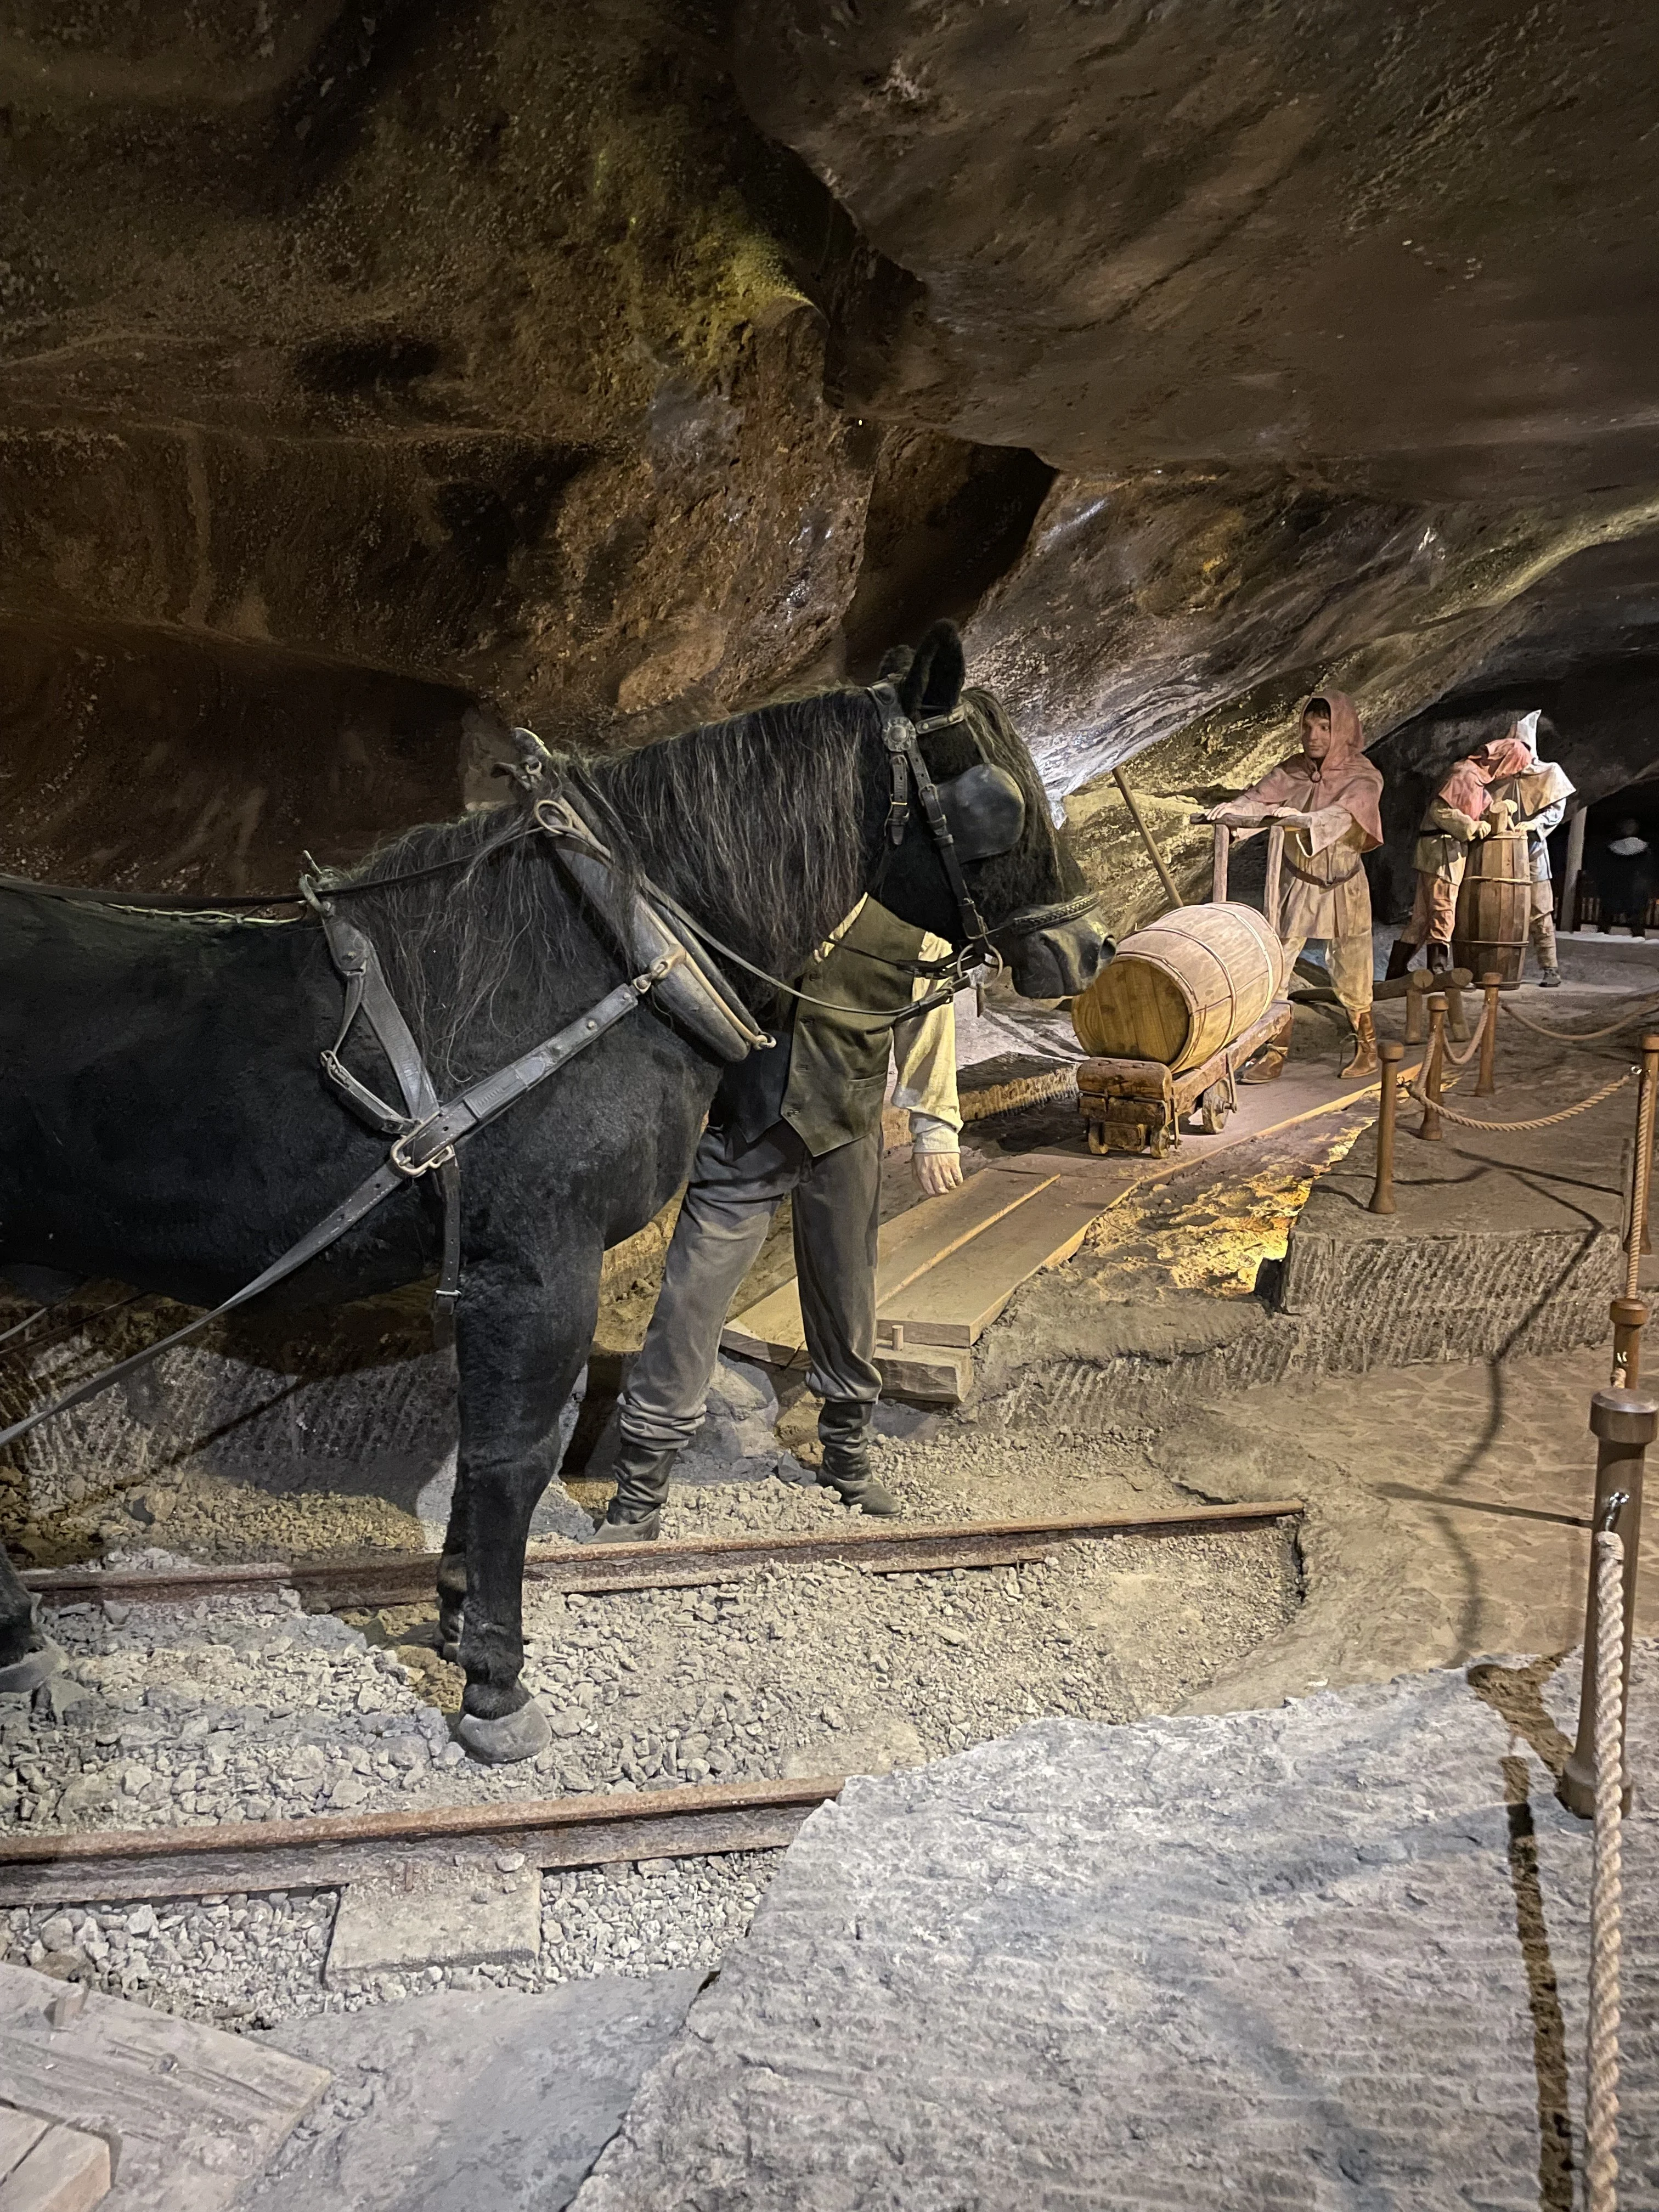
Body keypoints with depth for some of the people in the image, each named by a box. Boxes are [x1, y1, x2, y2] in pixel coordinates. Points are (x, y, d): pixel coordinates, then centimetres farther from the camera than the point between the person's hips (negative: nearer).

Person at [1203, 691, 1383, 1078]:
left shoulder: (1364, 778, -10)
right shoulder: (1293, 770, 0)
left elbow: (1340, 815, -30)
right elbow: (1260, 797, -16)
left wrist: (1303, 819, -49)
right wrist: (1230, 808, -38)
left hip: (1344, 889, -3)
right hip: (1297, 886, 3)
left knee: (1350, 977, 6)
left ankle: (1367, 1049, 26)